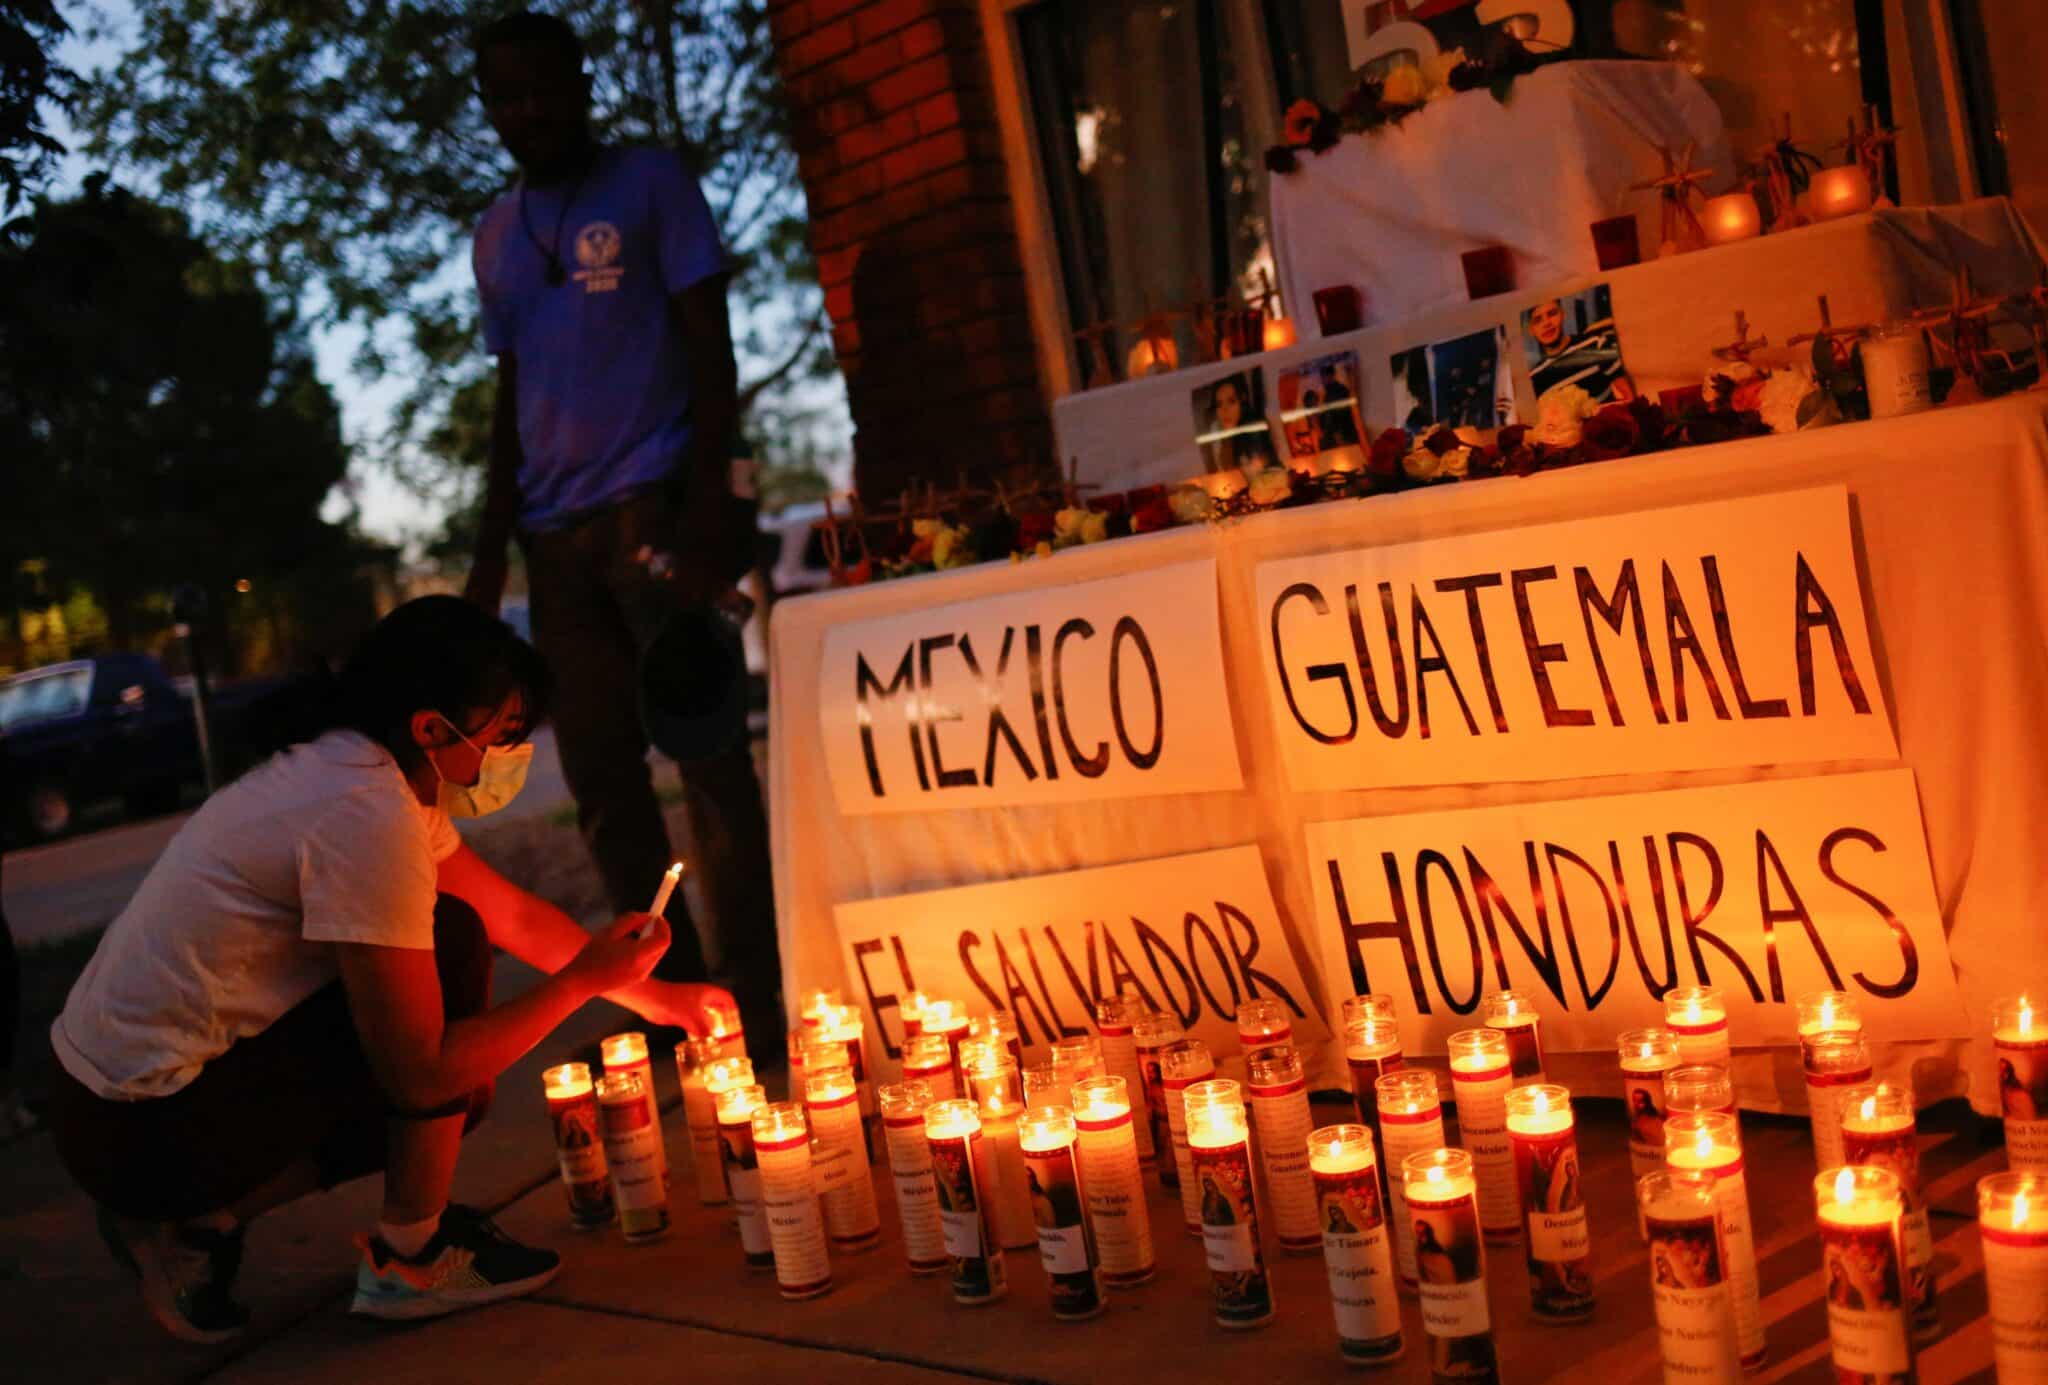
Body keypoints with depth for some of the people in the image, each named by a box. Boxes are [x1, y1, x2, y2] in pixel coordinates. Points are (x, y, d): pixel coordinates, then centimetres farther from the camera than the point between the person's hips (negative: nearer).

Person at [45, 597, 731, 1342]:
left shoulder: (358, 771, 5)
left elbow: (512, 912, 15)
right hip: (148, 1132, -9)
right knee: (451, 946, -14)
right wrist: (585, 979, -12)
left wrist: (649, 994, 14)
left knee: (459, 1083, 15)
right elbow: (420, 1074, -22)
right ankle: (410, 1257, -1)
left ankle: (200, 1222, 14)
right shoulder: (366, 818, -24)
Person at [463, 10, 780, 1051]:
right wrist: (491, 549, 14)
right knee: (602, 781, 5)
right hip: (555, 532, 6)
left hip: (651, 504, -6)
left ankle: (758, 1005, -3)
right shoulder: (495, 238, 21)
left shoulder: (651, 185, 6)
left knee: (708, 760, -8)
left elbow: (709, 345, -1)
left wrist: (709, 497, -14)